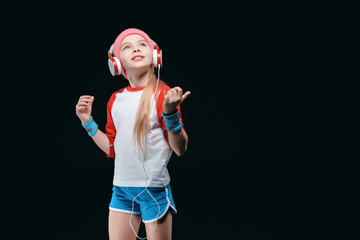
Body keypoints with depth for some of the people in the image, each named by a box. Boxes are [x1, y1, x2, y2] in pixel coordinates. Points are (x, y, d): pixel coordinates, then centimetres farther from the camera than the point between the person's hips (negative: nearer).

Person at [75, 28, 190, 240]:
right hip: (121, 188, 5)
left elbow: (180, 148, -12)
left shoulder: (163, 94, -8)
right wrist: (88, 123, 8)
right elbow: (112, 148, 14)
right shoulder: (116, 99, 7)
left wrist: (171, 113, -25)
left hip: (154, 188, -5)